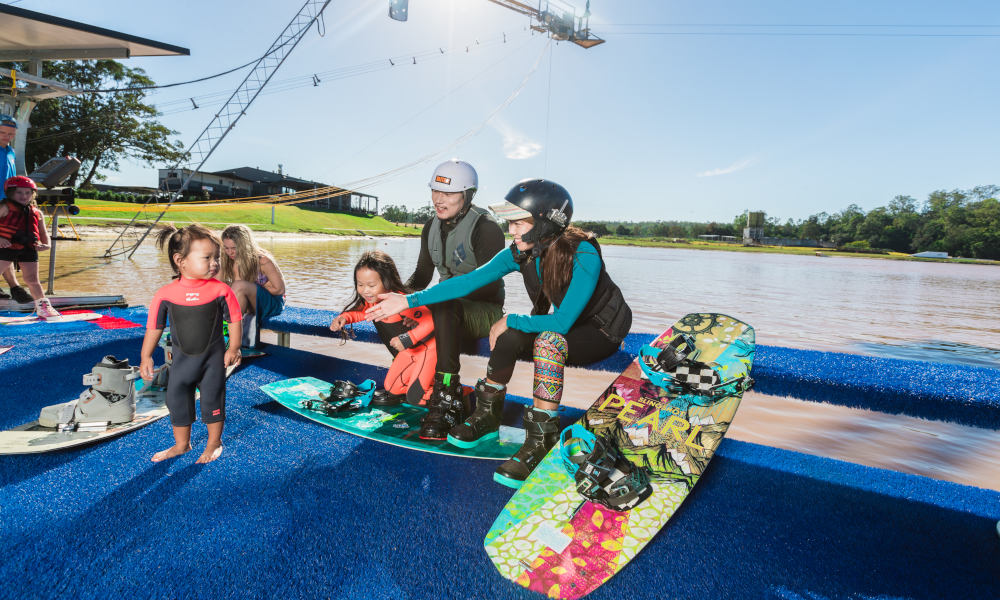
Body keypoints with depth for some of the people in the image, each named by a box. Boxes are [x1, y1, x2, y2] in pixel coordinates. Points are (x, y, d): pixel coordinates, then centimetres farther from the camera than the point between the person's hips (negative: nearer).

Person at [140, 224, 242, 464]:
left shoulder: (221, 290, -14)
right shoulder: (165, 294, -11)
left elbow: (234, 320, -4)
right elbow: (154, 327, 0)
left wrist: (233, 349, -6)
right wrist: (146, 357, 3)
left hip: (213, 356, -2)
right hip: (181, 357, 2)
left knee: (212, 398, 7)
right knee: (176, 400, 14)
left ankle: (214, 443, 28)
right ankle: (181, 444, 35)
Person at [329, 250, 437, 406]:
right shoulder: (372, 300, -9)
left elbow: (431, 321, -35)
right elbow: (360, 312, 12)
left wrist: (408, 339, -42)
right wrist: (344, 318, -9)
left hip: (426, 346, -8)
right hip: (408, 352, 8)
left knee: (415, 397, -12)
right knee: (391, 389, 13)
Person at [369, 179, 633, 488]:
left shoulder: (583, 256, -30)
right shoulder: (522, 252, -11)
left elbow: (563, 321, -34)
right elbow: (469, 280, -13)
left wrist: (509, 320, -23)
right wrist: (408, 300, -16)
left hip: (602, 332, -6)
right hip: (563, 328, 6)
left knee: (549, 339, -34)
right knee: (509, 338, -19)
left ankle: (541, 441, -25)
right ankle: (487, 418, 2)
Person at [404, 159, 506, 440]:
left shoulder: (485, 228, -15)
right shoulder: (432, 227, 7)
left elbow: (489, 285, -21)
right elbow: (422, 274, 13)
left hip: (485, 312, -8)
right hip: (447, 308, 8)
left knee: (443, 305, -38)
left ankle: (446, 398, -35)